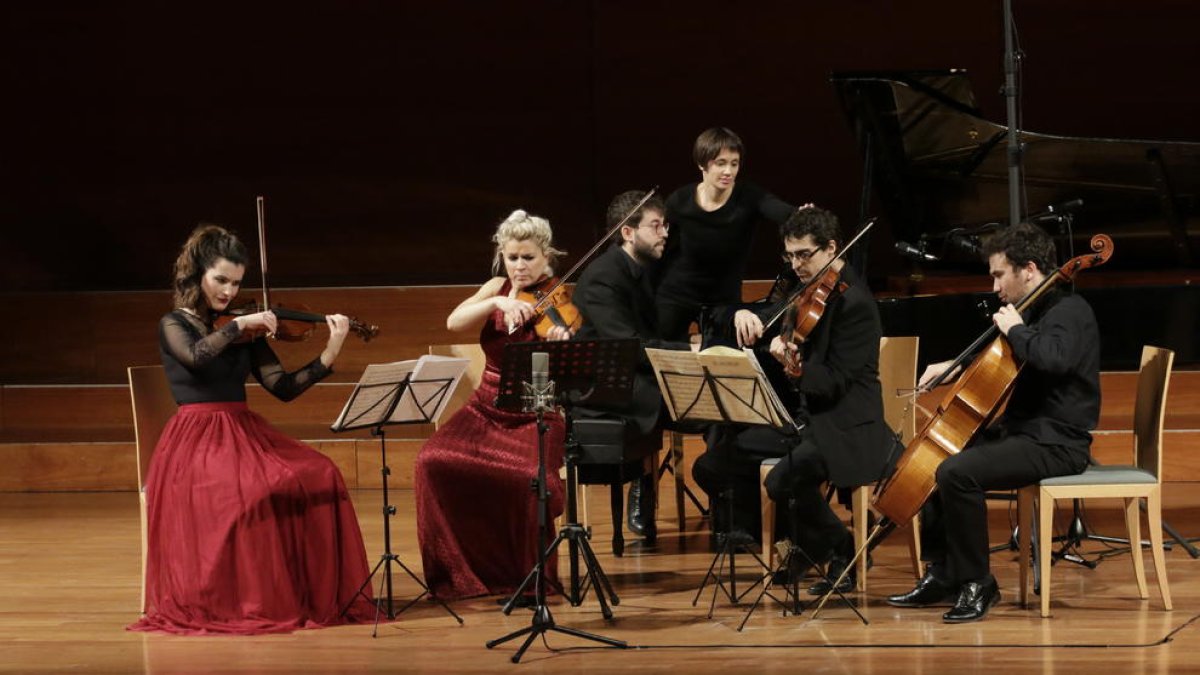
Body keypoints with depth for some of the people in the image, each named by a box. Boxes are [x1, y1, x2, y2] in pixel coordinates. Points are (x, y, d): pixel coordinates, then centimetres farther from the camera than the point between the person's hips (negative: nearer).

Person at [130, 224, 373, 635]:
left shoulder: (245, 332, 14)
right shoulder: (174, 325, 2)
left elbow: (283, 388, 5)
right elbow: (196, 356, -23)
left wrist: (329, 355, -7)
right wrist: (238, 324, -19)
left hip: (246, 434, 5)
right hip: (196, 443, -5)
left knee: (318, 477, -23)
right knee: (251, 493, -36)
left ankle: (317, 593, -19)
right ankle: (251, 601, -26)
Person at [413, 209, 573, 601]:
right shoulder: (498, 289, 6)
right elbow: (454, 322, -11)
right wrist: (500, 303, -26)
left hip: (533, 419, -4)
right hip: (486, 413, 4)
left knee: (529, 479, -33)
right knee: (435, 462, -22)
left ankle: (531, 573, -9)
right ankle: (461, 570, -8)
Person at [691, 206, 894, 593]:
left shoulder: (853, 301, -15)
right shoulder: (805, 291, 11)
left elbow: (835, 382, -20)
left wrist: (796, 365, -36)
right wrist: (744, 315, -9)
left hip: (845, 429, -9)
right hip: (798, 416, 9)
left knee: (785, 479, -34)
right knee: (712, 465, -1)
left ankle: (840, 554, -10)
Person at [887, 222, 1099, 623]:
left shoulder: (1070, 311, -14)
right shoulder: (1036, 312, 16)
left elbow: (1052, 357, -37)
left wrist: (1015, 330, -20)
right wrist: (953, 366, 18)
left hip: (1056, 443, -11)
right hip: (1022, 431, 11)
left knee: (957, 473, -28)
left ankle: (977, 584, -18)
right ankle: (942, 575, 16)